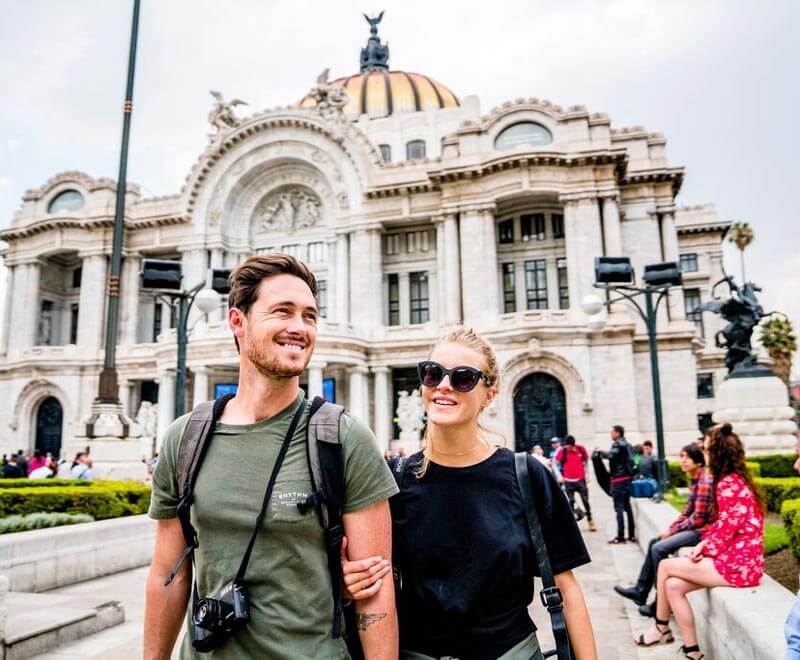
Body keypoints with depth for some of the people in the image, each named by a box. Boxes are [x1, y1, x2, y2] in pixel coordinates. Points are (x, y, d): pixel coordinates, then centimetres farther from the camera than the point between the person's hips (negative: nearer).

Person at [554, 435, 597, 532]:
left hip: (581, 479, 1)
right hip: (568, 481, -1)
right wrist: (560, 476, -8)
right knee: (570, 502, 2)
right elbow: (555, 463, -2)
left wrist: (586, 473, 9)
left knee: (586, 501, 4)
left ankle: (590, 521, 14)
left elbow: (586, 460, 11)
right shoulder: (562, 451, -10)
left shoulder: (581, 449, -5)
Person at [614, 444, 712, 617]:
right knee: (654, 542, 13)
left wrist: (673, 530, -12)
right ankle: (640, 591, 18)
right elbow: (687, 511, 13)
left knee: (659, 549, -18)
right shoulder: (695, 480, 11)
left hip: (703, 530, -10)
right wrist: (670, 528, 2)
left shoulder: (705, 482, -19)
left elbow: (698, 518, -21)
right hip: (693, 527, 10)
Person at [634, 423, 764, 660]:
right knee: (673, 585, 2)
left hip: (737, 563, -9)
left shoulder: (728, 484, -18)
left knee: (665, 566, -1)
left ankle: (661, 628, 17)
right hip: (734, 558, 9)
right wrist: (704, 543, 3)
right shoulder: (733, 480, 15)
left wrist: (705, 549, -6)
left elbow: (727, 528, -20)